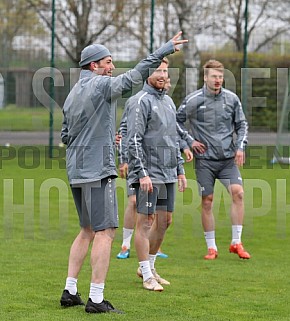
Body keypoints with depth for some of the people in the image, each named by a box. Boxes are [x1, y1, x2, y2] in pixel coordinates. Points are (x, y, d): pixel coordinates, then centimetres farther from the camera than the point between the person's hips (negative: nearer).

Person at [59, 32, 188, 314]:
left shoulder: (72, 95, 15)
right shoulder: (101, 86, -10)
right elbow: (136, 75, -20)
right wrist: (166, 49, -18)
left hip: (76, 171, 9)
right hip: (98, 169, -9)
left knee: (87, 231, 18)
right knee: (105, 232, -7)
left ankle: (70, 292, 17)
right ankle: (96, 299, -11)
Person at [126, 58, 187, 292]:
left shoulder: (169, 101, 17)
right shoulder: (140, 102, -9)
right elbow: (134, 141, -15)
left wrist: (180, 170, 18)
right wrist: (142, 173, -20)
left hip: (168, 173, 8)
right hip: (148, 173, -8)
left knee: (165, 220, 11)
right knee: (145, 221, -5)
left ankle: (148, 266, 24)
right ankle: (147, 276, -2)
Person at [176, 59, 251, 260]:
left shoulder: (232, 99, 4)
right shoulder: (193, 100, -3)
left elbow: (242, 124, 13)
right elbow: (176, 121, 8)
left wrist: (240, 146, 0)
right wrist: (190, 141, 1)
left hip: (228, 157, 2)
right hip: (205, 159, -2)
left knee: (238, 192, -15)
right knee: (207, 201, 0)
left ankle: (236, 242, -7)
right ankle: (211, 247, 10)